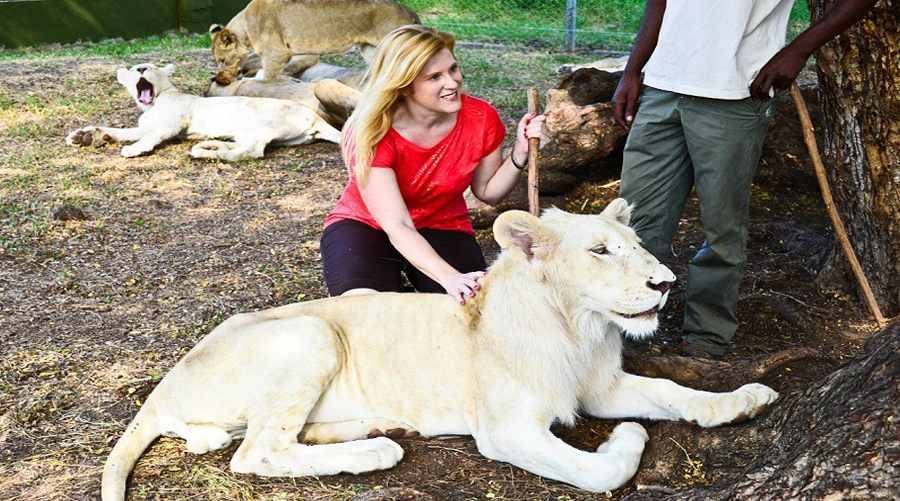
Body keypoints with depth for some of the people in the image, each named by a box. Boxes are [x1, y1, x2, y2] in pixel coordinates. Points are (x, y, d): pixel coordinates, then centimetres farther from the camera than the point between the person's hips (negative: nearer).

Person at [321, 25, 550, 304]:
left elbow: (487, 192, 2)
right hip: (366, 225, -3)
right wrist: (449, 278, -45)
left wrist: (521, 153, -18)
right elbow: (396, 226, -31)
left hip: (442, 228, 3)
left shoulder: (482, 119, -15)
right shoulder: (370, 135, -26)